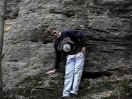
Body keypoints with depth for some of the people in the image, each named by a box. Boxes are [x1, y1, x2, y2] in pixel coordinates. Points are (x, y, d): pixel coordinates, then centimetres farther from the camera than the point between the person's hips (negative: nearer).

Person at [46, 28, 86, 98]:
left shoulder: (67, 33, -7)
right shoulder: (56, 44, 9)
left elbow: (81, 34, -9)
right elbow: (58, 56, 19)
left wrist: (83, 46, -14)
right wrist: (56, 68, 22)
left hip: (79, 54, -4)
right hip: (70, 57, 4)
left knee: (77, 72, -13)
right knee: (68, 74, -8)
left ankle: (74, 92, -18)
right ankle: (66, 94, -13)